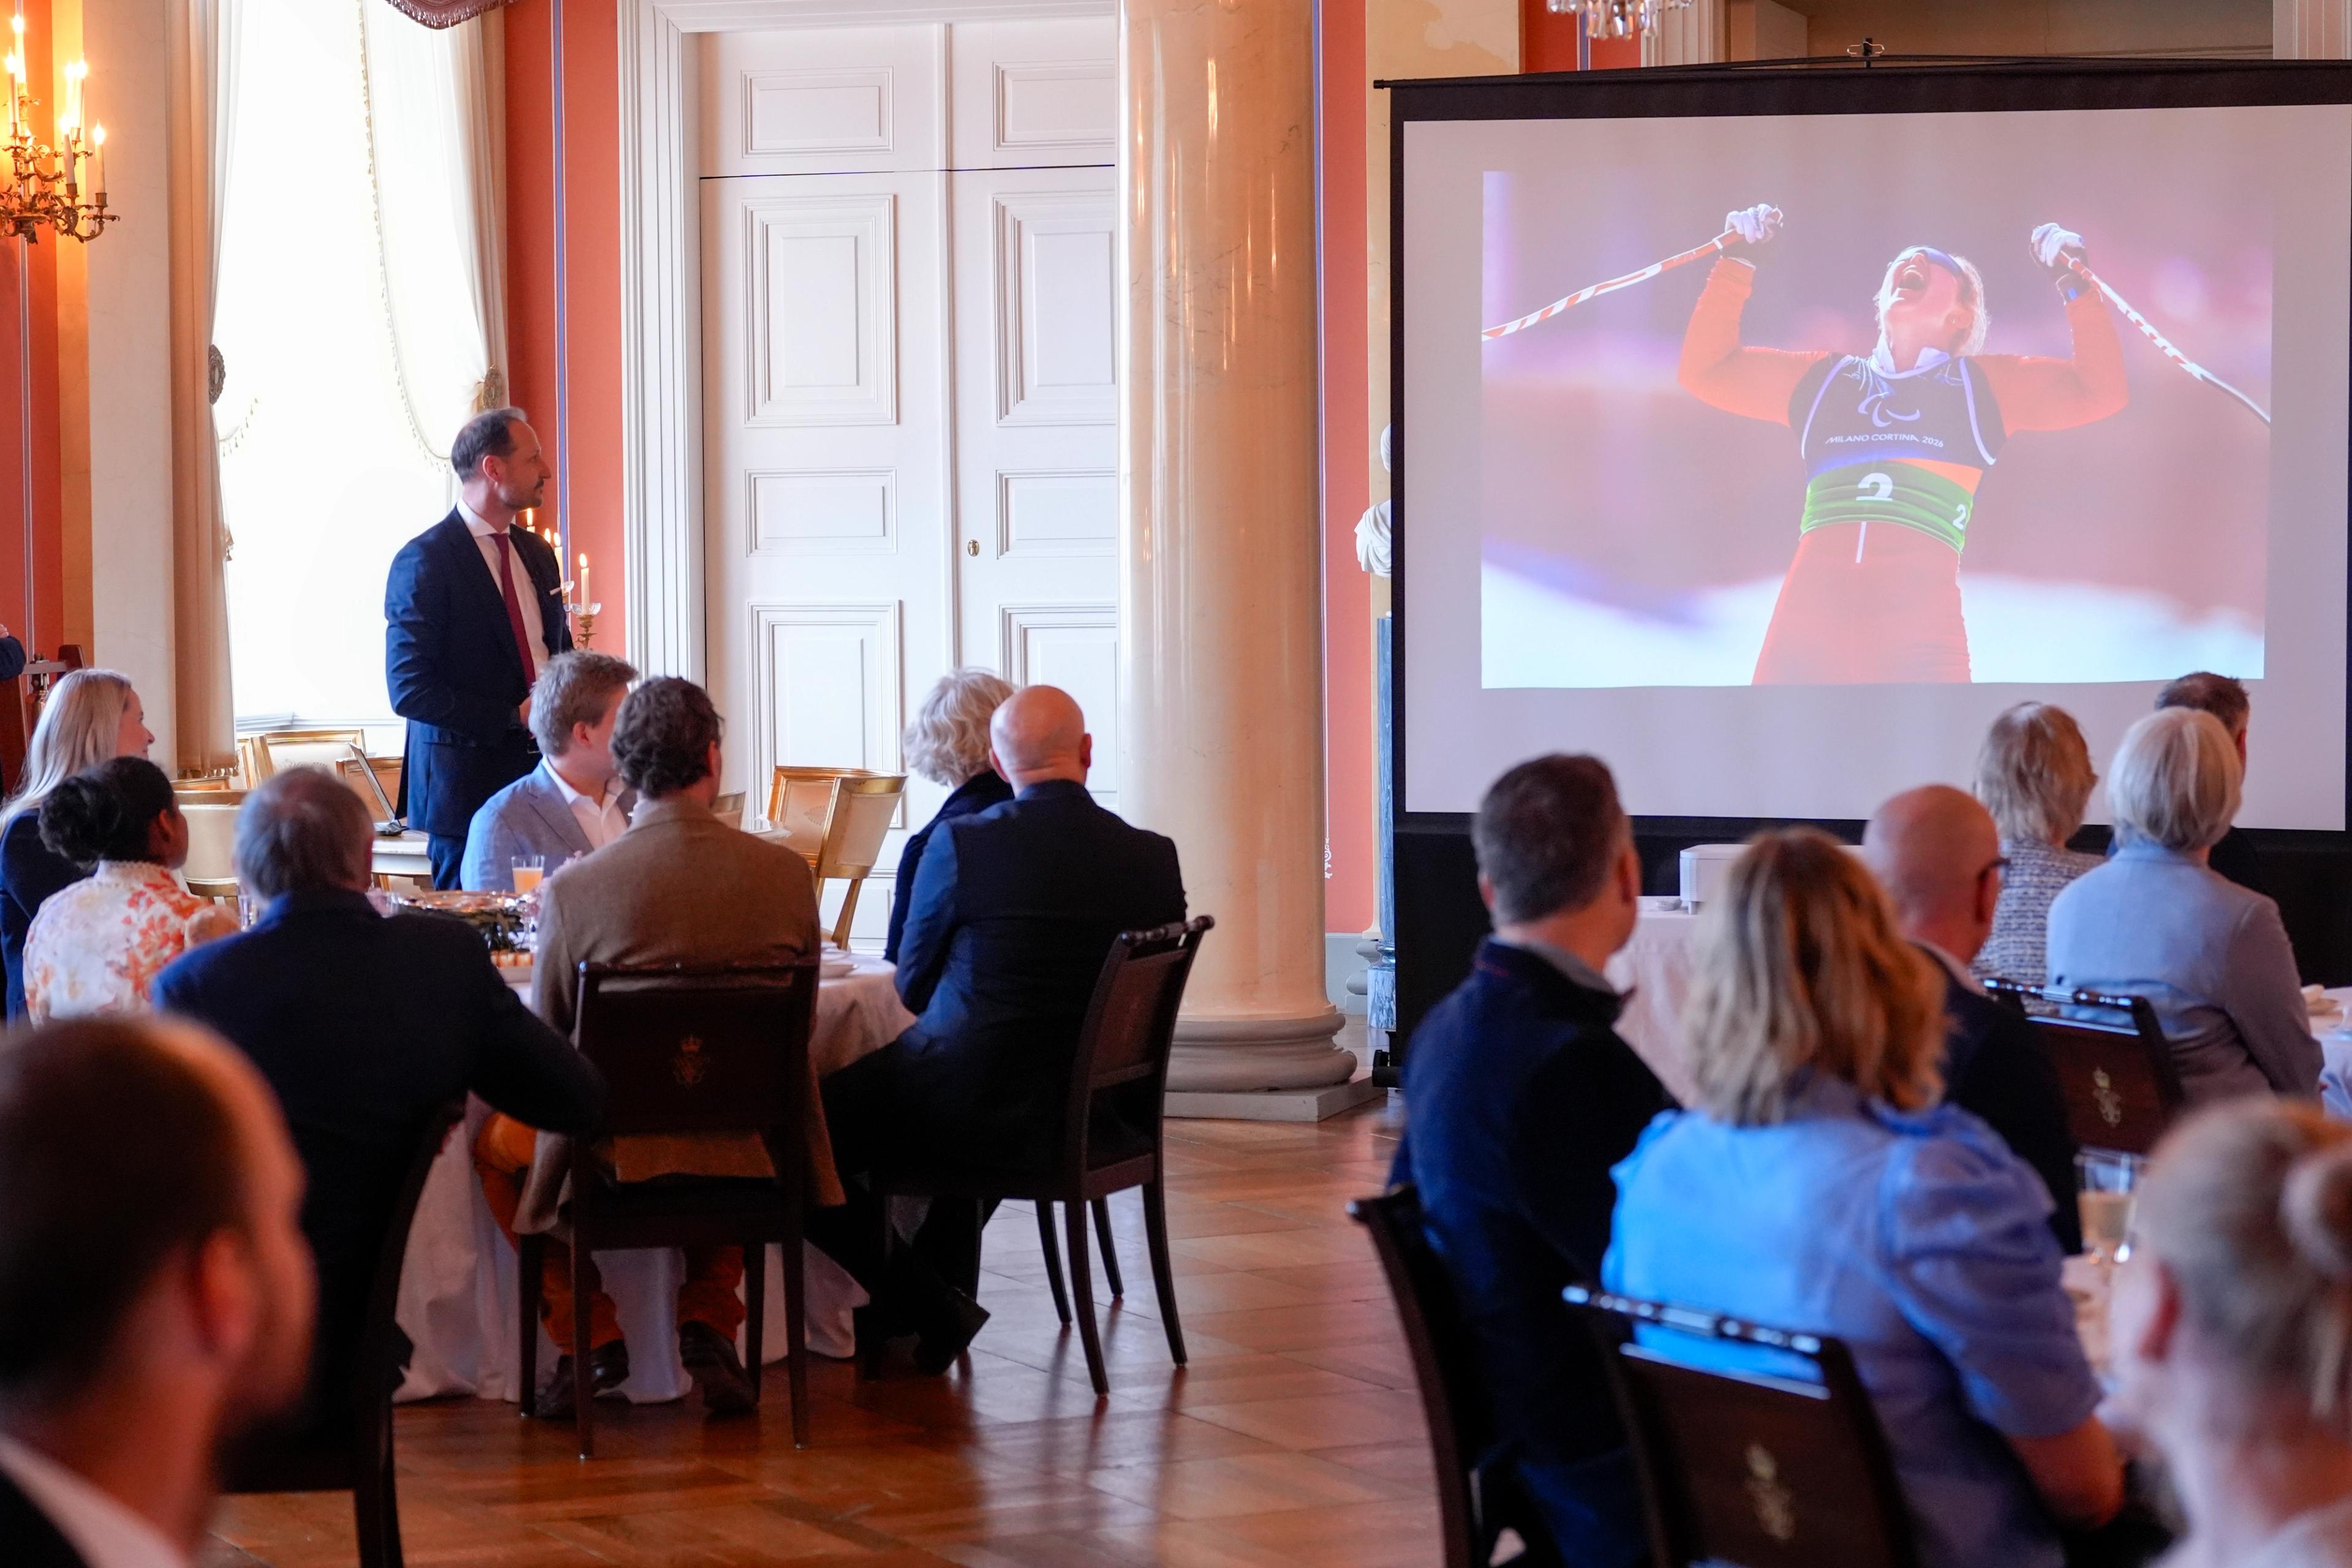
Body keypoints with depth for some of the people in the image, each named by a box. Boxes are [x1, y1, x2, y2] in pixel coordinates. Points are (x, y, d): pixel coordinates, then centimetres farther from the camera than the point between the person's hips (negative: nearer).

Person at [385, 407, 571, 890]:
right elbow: (409, 690, -15)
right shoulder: (424, 561, -9)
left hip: (544, 768, 6)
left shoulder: (537, 555, 15)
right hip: (468, 784, -6)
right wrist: (514, 718, -18)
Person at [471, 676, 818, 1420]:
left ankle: (591, 1337, 22)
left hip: (618, 1158, -2)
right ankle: (707, 1325, 26)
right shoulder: (786, 874, -7)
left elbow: (547, 1044, -1)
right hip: (750, 1160, 2)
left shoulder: (573, 890, -14)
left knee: (499, 1143, 30)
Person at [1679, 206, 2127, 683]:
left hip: (1918, 623, -2)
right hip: (1809, 614, 2)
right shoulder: (1824, 376, 27)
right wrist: (1738, 262, 23)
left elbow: (2102, 392, 15)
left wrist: (2073, 282, 12)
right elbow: (1706, 371, 27)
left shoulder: (1985, 384, 22)